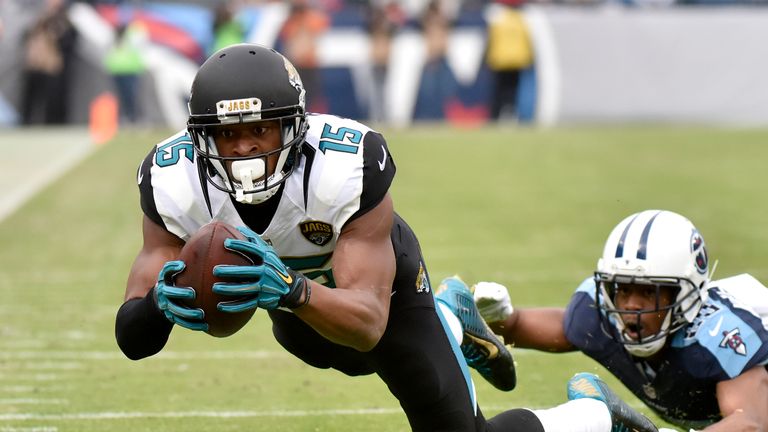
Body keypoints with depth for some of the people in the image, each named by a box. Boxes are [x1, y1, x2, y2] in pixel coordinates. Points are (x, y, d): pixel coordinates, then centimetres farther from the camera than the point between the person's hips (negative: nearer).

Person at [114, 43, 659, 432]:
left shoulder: (347, 168, -42)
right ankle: (453, 320, 59)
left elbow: (368, 323, -45)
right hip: (299, 291, 4)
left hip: (380, 281, -4)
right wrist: (162, 301, -58)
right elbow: (133, 337, -34)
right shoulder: (174, 183, -34)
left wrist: (289, 290, -65)